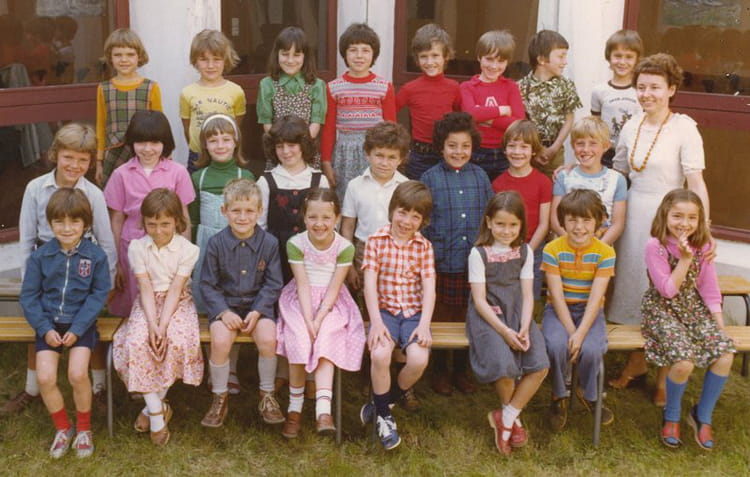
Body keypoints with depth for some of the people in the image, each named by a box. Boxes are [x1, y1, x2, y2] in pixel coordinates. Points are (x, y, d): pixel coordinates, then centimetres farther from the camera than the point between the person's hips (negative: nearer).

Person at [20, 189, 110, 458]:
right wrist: (45, 329, -9)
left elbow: (99, 294, -6)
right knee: (45, 378, -14)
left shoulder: (96, 256, -5)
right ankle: (62, 428, 13)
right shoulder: (40, 257, -1)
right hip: (49, 324, 2)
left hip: (81, 324, -2)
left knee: (78, 374, -20)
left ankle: (83, 428, 8)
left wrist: (77, 329, -14)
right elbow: (28, 296, 2)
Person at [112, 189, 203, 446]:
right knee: (136, 341, -27)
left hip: (177, 303, -1)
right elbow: (146, 288, -8)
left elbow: (175, 290, -13)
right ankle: (158, 411, -19)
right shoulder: (137, 247, -2)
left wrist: (163, 325, -24)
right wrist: (152, 324, -21)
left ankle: (153, 406, -11)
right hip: (148, 304, 2)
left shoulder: (187, 249, -8)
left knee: (178, 340, -31)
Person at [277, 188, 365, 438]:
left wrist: (319, 319, -21)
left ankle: (323, 410, -33)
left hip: (331, 304, 0)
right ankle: (294, 408, -9)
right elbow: (303, 285, -12)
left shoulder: (344, 247, -7)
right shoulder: (296, 244, -7)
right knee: (299, 340, -24)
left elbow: (334, 288, -10)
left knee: (325, 340, -25)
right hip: (300, 302, 0)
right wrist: (308, 320, -22)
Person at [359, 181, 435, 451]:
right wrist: (376, 322, -17)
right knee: (379, 355, -30)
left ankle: (383, 402, 5)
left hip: (414, 312, 2)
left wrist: (424, 325, -15)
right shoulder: (376, 241, 0)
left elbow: (429, 287, -2)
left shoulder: (424, 246, 5)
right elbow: (370, 283, -6)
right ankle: (384, 416, -4)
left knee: (419, 359, -25)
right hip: (384, 309, -1)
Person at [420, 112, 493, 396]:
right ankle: (440, 371, 25)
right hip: (443, 263, -2)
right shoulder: (430, 178, -1)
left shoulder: (480, 176, 6)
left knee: (467, 318, 12)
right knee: (442, 318, 9)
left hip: (475, 262, 2)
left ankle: (461, 370, 28)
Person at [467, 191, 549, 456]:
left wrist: (524, 328, -12)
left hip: (518, 314, 4)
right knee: (504, 366, -27)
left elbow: (527, 295, 5)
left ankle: (505, 418, -2)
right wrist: (504, 331, -19)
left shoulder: (525, 252, 7)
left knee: (540, 366, -19)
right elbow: (479, 300, -9)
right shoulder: (479, 253, -5)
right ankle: (514, 419, 4)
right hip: (487, 315, -4)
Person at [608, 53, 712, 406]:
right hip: (632, 214, 5)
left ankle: (665, 376, 19)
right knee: (631, 286, 13)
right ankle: (636, 363, 32)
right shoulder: (631, 127, 6)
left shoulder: (684, 128, -11)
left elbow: (696, 182, -17)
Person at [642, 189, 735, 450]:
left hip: (695, 308, 5)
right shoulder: (655, 246, -13)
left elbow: (709, 288, 8)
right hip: (662, 310, -5)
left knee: (726, 355, -18)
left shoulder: (703, 246, 3)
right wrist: (685, 258, -21)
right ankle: (671, 416, 3)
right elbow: (667, 290, -15)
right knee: (684, 360, -28)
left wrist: (719, 322, 1)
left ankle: (703, 416, 5)